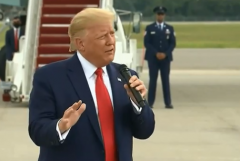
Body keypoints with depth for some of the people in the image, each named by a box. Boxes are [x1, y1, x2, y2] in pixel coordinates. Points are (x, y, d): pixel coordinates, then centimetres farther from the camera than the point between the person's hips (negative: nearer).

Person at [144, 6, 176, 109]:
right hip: (153, 58, -1)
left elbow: (173, 43, 4)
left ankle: (168, 103, 0)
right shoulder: (149, 28, 5)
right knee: (153, 80, -3)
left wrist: (165, 54, -10)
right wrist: (156, 53, -13)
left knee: (165, 80, 0)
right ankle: (150, 102, 0)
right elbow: (146, 43, -2)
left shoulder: (170, 28, 10)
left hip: (165, 58, 1)